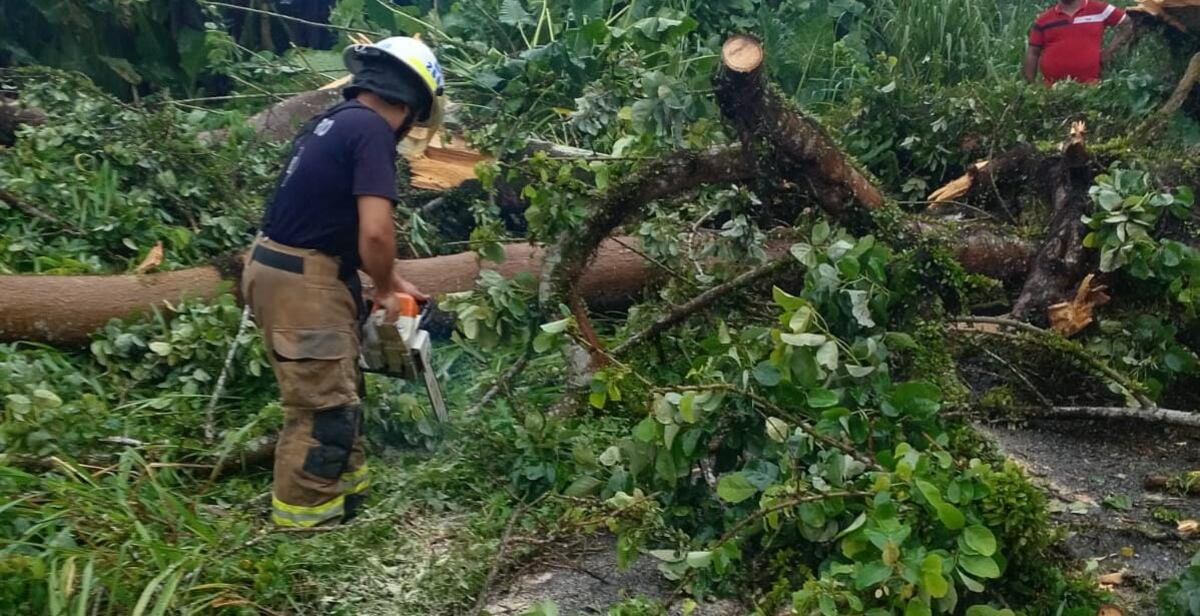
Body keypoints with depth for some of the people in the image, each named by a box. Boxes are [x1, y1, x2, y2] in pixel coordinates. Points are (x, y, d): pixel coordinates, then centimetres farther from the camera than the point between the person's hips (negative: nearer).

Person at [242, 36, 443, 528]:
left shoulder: (336, 120, 14)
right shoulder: (373, 130, -16)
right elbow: (375, 232, -25)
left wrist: (392, 281, 22)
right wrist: (385, 290, -5)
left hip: (285, 269, 10)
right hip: (302, 282, -10)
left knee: (338, 389, 22)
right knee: (324, 406, 1)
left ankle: (346, 484, 35)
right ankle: (303, 514, 13)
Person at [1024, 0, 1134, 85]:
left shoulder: (1099, 9, 5)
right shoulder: (1043, 20, 8)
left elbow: (1127, 25, 14)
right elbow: (1032, 54, 9)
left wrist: (1110, 51, 3)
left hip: (1089, 86, -1)